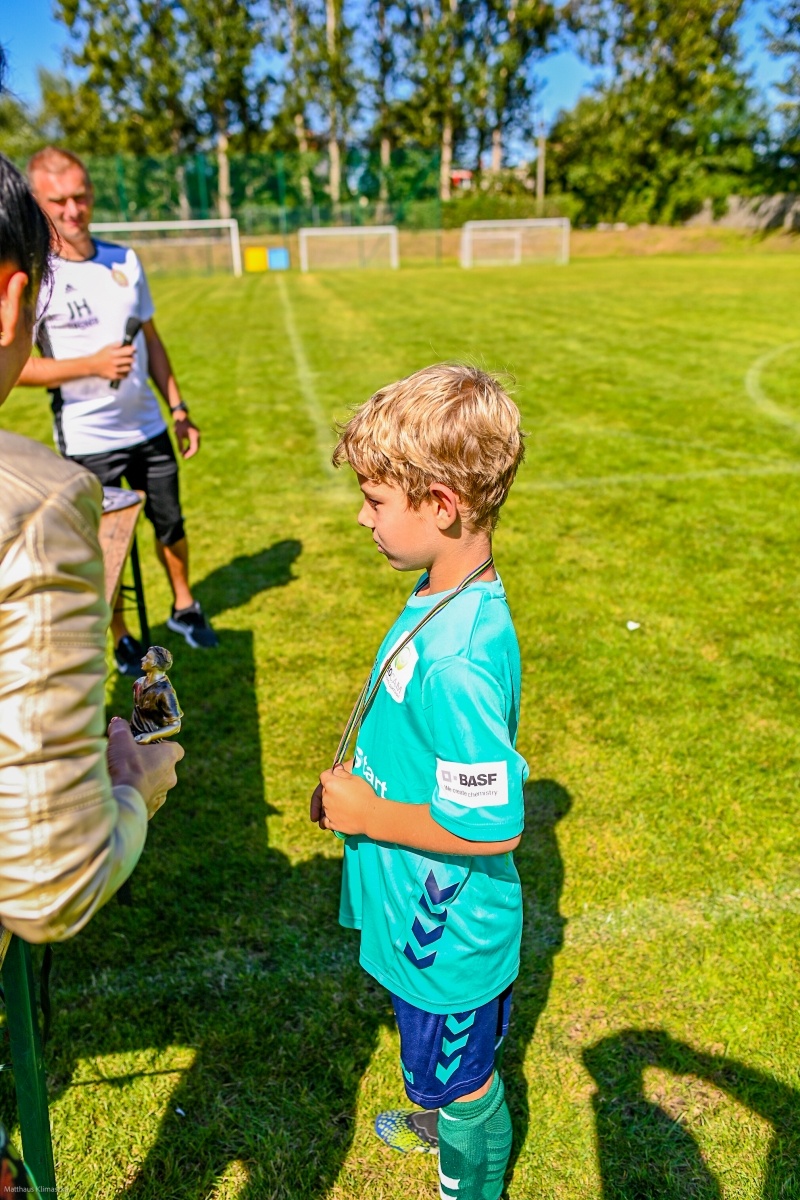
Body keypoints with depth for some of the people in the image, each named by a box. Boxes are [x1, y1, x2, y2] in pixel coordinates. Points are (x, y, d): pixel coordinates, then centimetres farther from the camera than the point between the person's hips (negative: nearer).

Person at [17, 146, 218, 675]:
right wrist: (92, 364, -25)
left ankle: (184, 608, 37)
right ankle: (122, 639, 26)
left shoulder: (124, 261, 5)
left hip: (149, 428, 5)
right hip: (87, 440, -4)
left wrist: (179, 407, 8)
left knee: (171, 523, 16)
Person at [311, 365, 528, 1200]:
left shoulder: (456, 659, -37)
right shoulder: (445, 592, -6)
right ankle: (448, 1122, 62)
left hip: (447, 932, -9)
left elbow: (492, 825, -32)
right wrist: (356, 782, 2)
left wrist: (367, 814, -20)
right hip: (429, 912, 9)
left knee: (461, 1081, 21)